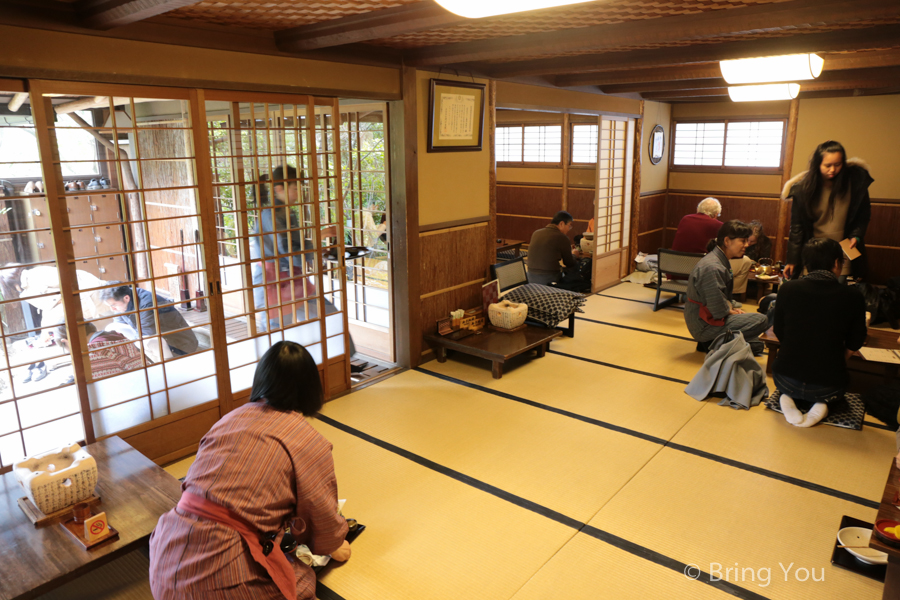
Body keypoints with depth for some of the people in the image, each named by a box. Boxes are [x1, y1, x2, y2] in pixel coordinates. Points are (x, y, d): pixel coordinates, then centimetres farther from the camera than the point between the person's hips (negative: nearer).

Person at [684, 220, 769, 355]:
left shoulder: (721, 261, 9)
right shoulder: (712, 267, -25)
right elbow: (719, 310, -24)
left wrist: (733, 308, 2)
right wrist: (733, 312, -6)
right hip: (704, 326, -10)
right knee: (760, 320, -13)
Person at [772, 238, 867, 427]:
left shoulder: (787, 289, -7)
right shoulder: (854, 299, -10)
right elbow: (854, 344, 1)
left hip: (787, 380, 1)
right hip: (826, 387, 0)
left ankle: (790, 398, 3)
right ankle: (822, 403, 2)